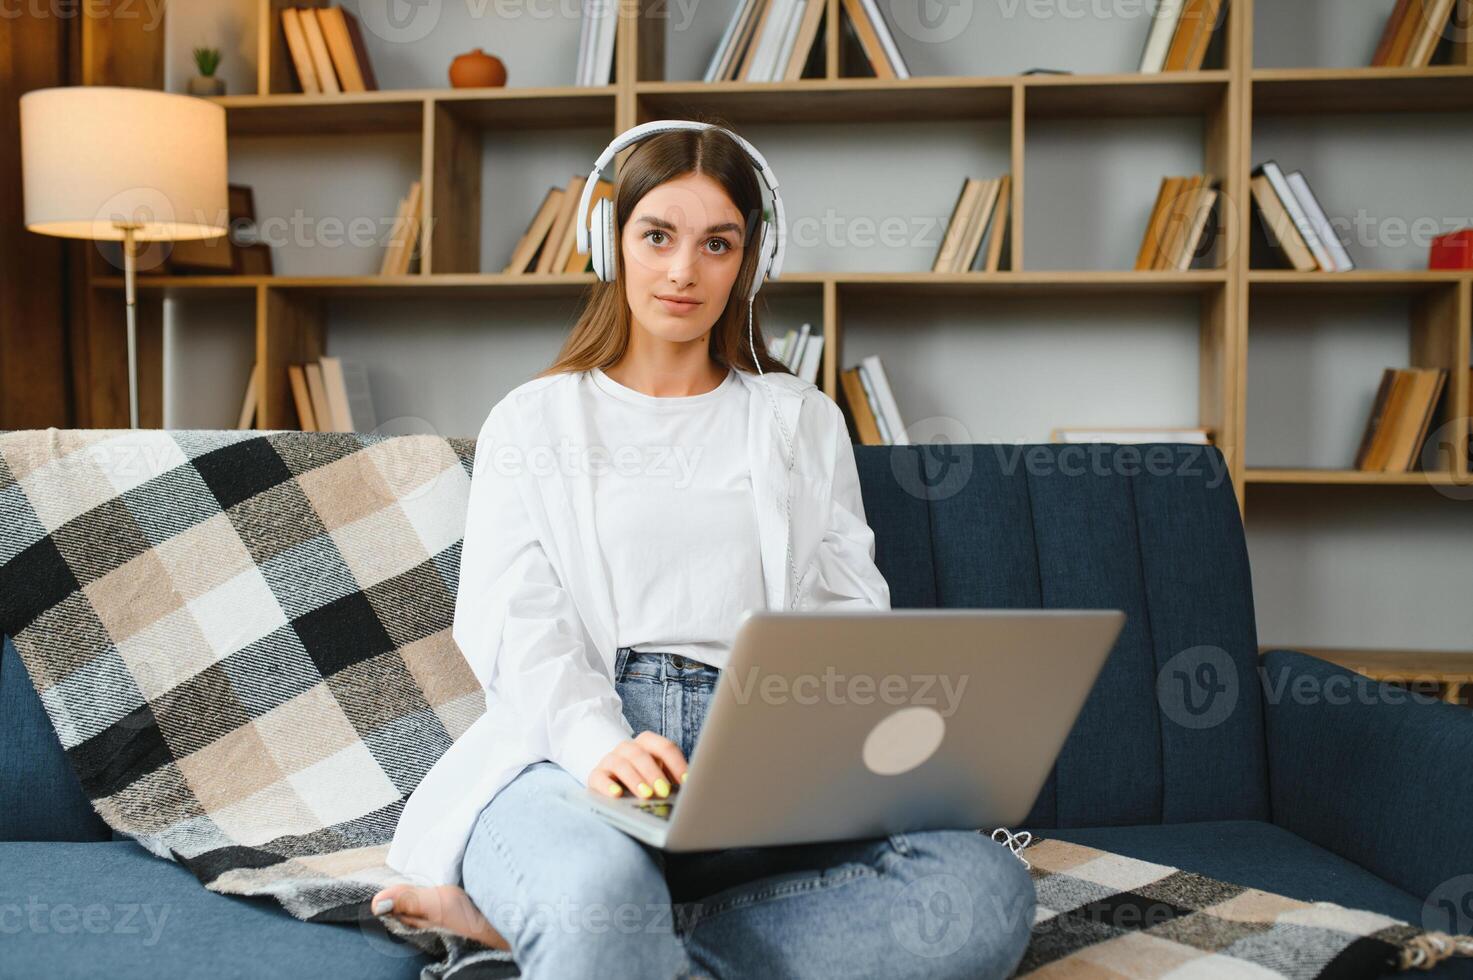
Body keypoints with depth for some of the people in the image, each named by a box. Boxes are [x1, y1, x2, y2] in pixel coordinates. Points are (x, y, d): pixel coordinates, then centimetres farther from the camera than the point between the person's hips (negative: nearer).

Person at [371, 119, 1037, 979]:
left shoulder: (803, 422, 21)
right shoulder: (534, 422, 16)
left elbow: (851, 610, 12)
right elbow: (517, 624, 2)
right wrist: (600, 743, -19)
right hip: (574, 755, -4)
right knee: (600, 888, -43)